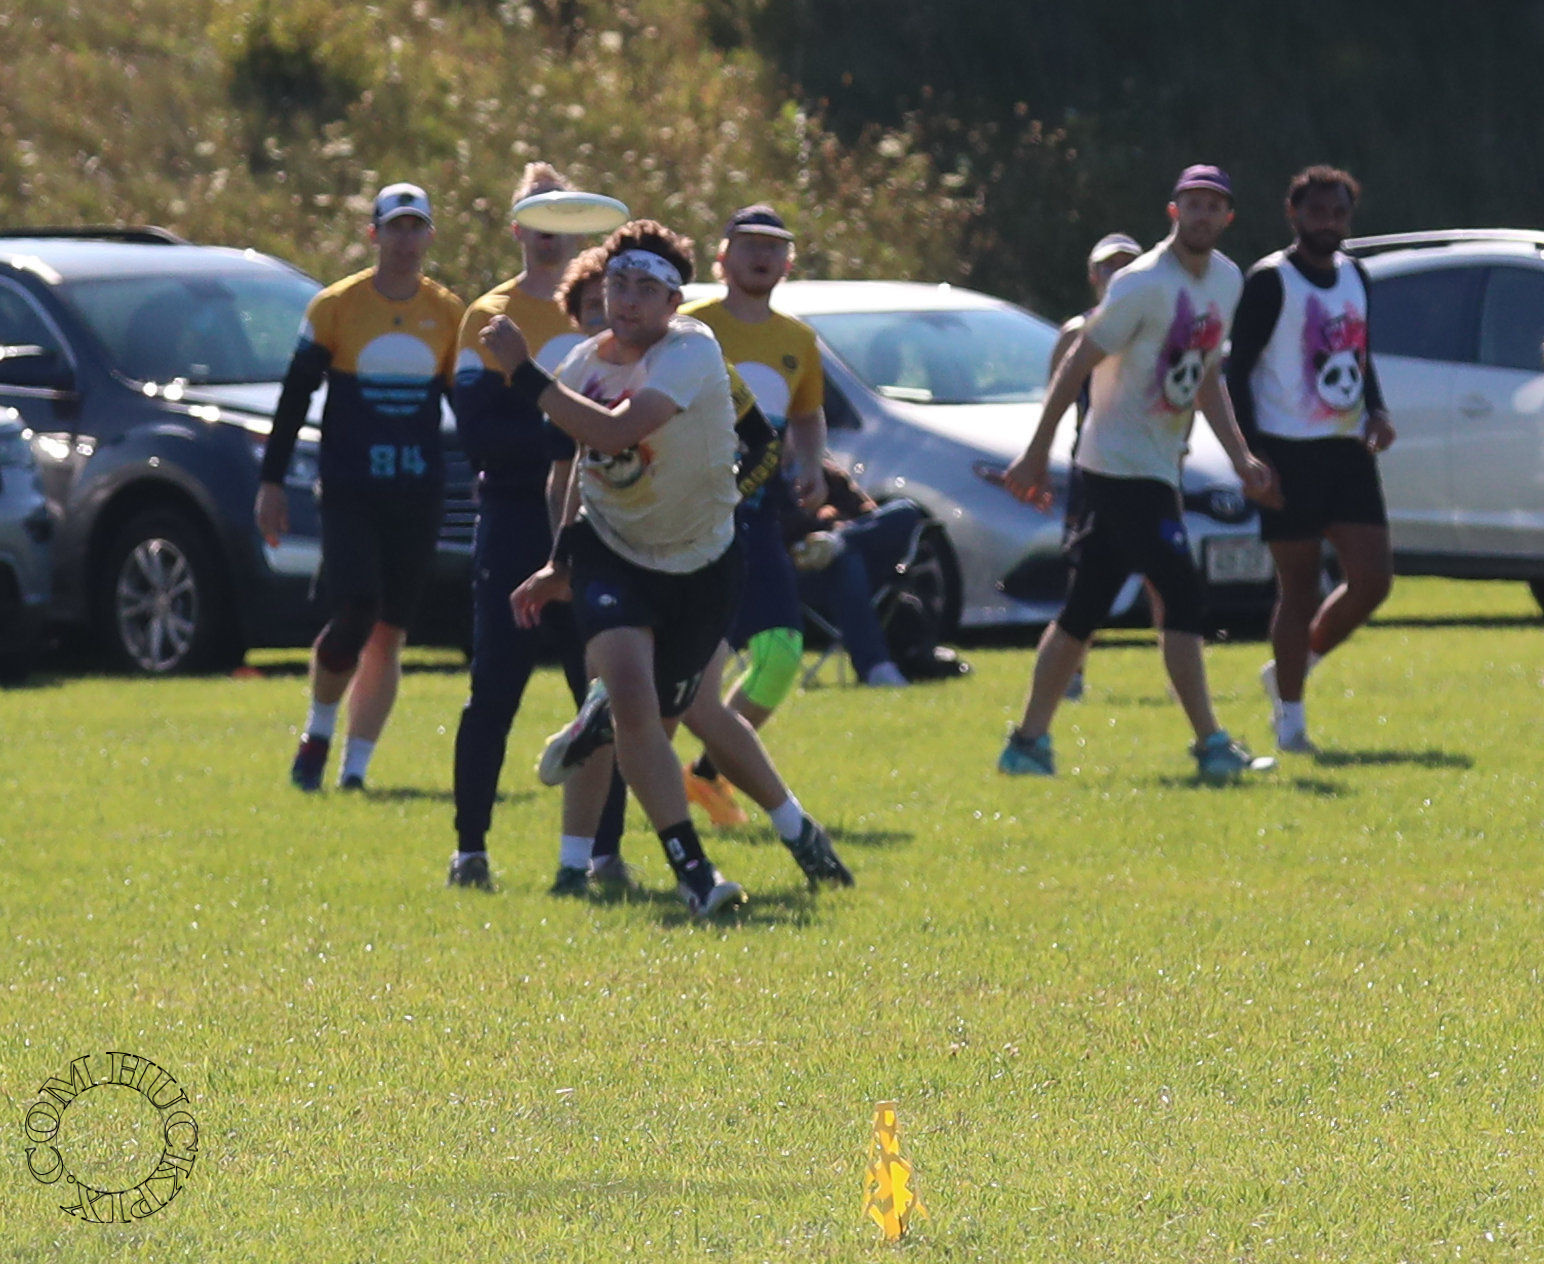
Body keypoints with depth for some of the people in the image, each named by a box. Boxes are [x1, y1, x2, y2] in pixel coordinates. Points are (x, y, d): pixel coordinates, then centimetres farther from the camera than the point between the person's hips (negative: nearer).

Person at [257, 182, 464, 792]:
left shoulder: (448, 313, 7)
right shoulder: (336, 306, -1)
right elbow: (294, 397, 2)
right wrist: (271, 482, 0)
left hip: (419, 494, 3)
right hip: (349, 490, -3)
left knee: (389, 633, 3)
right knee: (353, 619, -15)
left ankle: (356, 766, 10)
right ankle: (317, 734, 8)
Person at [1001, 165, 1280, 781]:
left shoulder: (1226, 281, 10)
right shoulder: (1145, 285, -15)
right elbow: (1076, 365, -12)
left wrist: (1241, 458, 13)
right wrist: (1036, 454, -11)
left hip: (1158, 469, 8)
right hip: (1121, 468, -8)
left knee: (1084, 609, 10)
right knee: (1182, 592, -12)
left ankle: (1029, 741, 15)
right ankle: (1211, 746, -12)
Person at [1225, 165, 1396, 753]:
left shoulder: (1353, 276, 14)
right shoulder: (1270, 281, -8)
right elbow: (1237, 369, -8)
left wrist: (1376, 412, 6)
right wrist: (1251, 455, -16)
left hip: (1348, 448, 7)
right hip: (1288, 454, -6)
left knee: (1373, 578, -1)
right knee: (1299, 588, -4)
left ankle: (1290, 669, 20)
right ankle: (1290, 719, 5)